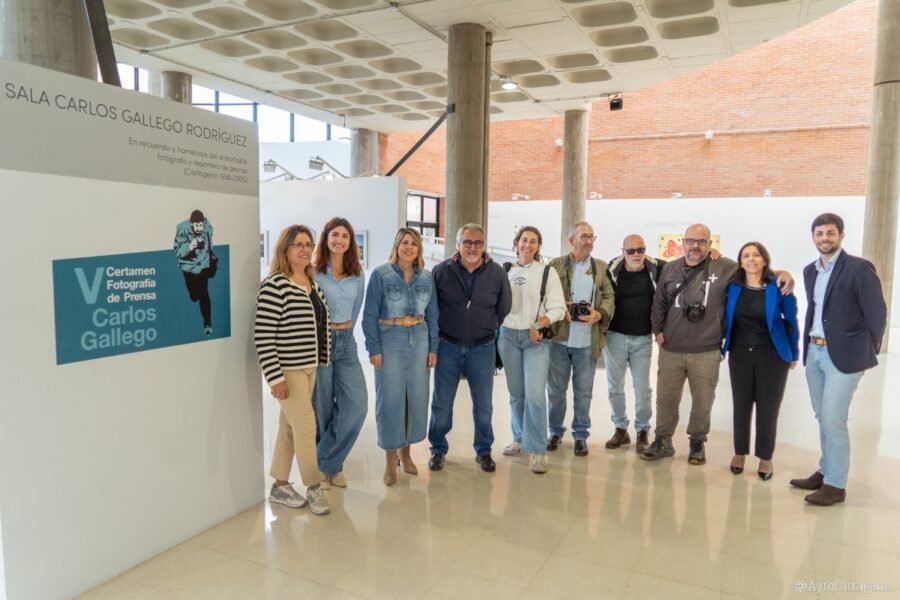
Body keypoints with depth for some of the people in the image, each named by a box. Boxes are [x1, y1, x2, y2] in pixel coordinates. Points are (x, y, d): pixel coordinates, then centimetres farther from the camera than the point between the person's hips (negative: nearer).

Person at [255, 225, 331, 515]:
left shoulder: (312, 284, 9)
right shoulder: (274, 285, -16)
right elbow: (263, 336, -19)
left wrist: (323, 361, 15)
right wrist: (274, 377, -20)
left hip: (309, 367, 8)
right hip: (287, 370, -8)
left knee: (289, 426, 15)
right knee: (306, 427, -1)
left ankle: (279, 486, 28)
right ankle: (314, 488, 15)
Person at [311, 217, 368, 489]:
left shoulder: (357, 276, 7)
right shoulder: (313, 273, -8)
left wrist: (344, 333, 11)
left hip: (346, 342, 4)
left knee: (357, 405, -4)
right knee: (322, 408, 5)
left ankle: (329, 461, 13)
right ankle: (318, 465, 27)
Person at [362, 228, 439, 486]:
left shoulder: (426, 278, 6)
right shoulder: (381, 274, -5)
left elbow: (432, 315, 10)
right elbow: (370, 315, -6)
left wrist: (433, 348, 5)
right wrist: (374, 349, -11)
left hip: (419, 341, 4)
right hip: (390, 341, -4)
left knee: (416, 397, 8)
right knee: (390, 399, 0)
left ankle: (406, 451, 27)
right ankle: (390, 459, 13)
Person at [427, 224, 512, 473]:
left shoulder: (497, 273, -4)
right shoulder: (441, 271, -7)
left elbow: (504, 309, 7)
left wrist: (486, 330, 11)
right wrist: (441, 332, 6)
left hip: (483, 348, 1)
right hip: (448, 346, 0)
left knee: (483, 405, 10)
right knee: (441, 403, 8)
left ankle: (483, 451, 29)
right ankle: (438, 450, 27)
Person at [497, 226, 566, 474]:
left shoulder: (547, 272, 0)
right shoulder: (505, 271, 8)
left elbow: (558, 308, -4)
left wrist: (537, 326, -14)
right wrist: (494, 331, 1)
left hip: (536, 338, -3)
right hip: (508, 336, 3)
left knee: (535, 394, -11)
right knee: (516, 393, 11)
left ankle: (537, 450, -2)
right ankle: (520, 438, 27)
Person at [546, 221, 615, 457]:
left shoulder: (601, 267, 9)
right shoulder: (556, 265, 4)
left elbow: (609, 297, 3)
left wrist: (599, 314, -15)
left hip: (587, 341, 1)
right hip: (558, 338, 0)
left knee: (583, 391, 8)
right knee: (555, 390, 9)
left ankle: (581, 434, 22)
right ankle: (555, 431, 25)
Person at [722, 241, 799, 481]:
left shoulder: (779, 287, -8)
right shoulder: (733, 286, -4)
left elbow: (791, 321, 0)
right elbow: (725, 318, 5)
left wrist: (794, 353, 4)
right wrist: (721, 347, 2)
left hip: (772, 355, -2)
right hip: (740, 354, 2)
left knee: (768, 407, 6)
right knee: (741, 405, 10)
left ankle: (765, 458, 21)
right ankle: (740, 452, 25)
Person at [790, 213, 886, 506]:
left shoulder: (859, 268, -10)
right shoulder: (810, 270, 11)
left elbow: (877, 313, -8)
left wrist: (867, 351, -2)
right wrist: (809, 344, 10)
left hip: (844, 354, -7)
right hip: (814, 352, 7)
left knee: (833, 420, -5)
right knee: (823, 418, 14)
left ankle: (836, 484, 6)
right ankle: (825, 472, 26)